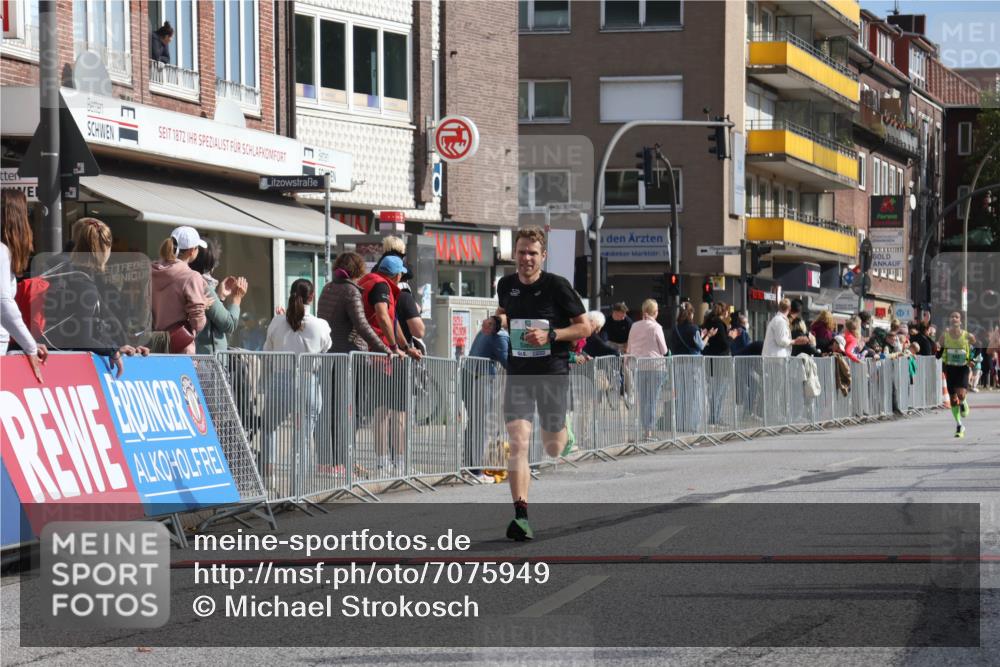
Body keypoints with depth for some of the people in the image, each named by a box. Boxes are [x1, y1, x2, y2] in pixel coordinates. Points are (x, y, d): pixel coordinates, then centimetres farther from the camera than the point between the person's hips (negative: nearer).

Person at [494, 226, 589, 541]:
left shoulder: (557, 286, -7)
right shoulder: (506, 285, 6)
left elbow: (584, 327, -3)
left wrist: (550, 335, -17)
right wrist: (500, 319, 5)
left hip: (553, 373, -2)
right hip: (518, 373, 2)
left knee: (553, 447, 7)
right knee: (518, 443, -15)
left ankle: (565, 434, 46)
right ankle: (521, 515, -20)